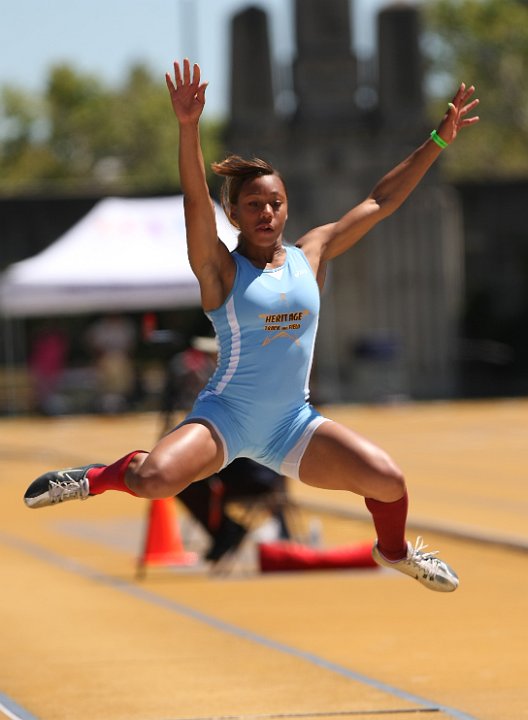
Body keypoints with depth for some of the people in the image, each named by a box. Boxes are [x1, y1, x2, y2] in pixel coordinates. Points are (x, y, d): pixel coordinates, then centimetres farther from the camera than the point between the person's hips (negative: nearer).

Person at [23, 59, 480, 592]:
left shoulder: (310, 255, 6)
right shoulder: (221, 269, -7)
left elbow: (382, 201, 8)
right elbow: (195, 201, -24)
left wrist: (439, 140, 5)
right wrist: (188, 128, -39)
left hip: (292, 424, 5)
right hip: (227, 417, -5)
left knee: (388, 481, -11)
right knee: (153, 479, -32)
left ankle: (393, 550, 25)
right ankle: (98, 478, 6)